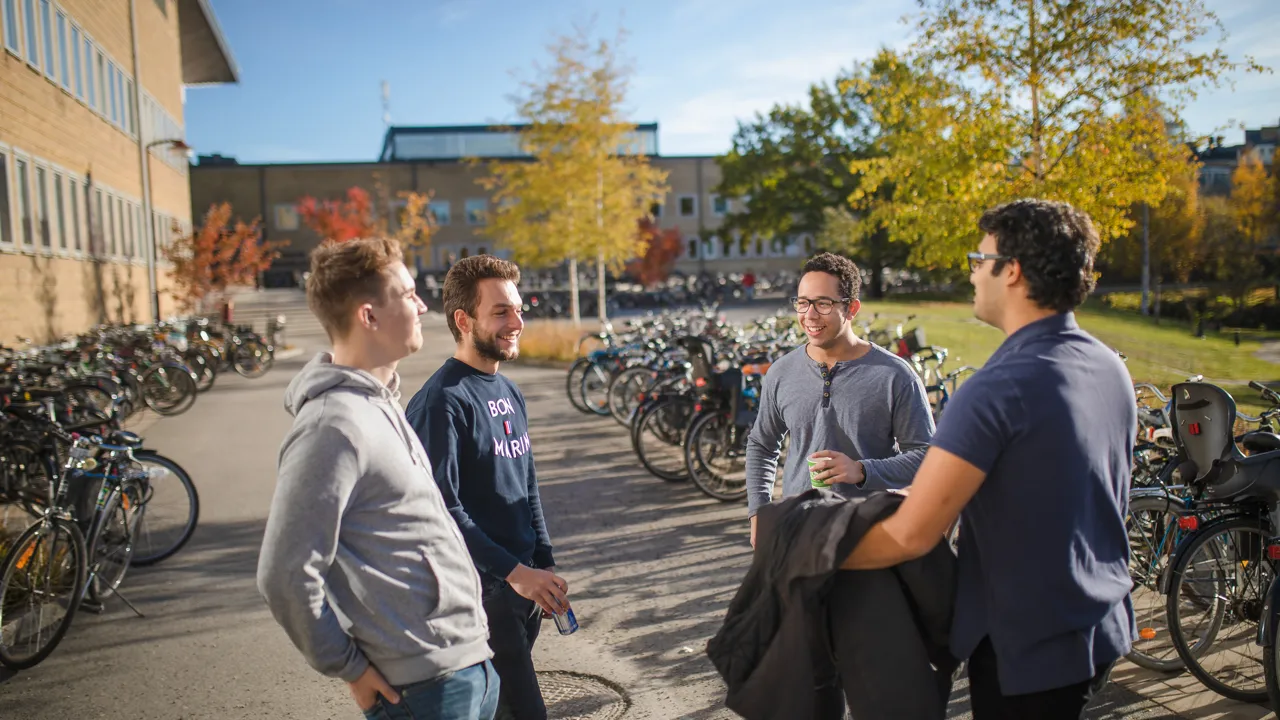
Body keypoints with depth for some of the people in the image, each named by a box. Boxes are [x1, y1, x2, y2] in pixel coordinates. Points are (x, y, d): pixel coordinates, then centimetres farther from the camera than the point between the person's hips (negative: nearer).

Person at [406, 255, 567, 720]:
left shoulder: (509, 392, 10)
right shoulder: (442, 401, -16)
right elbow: (441, 507, -22)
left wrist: (545, 567, 11)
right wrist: (513, 571, -22)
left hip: (524, 584, 8)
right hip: (478, 591, -8)